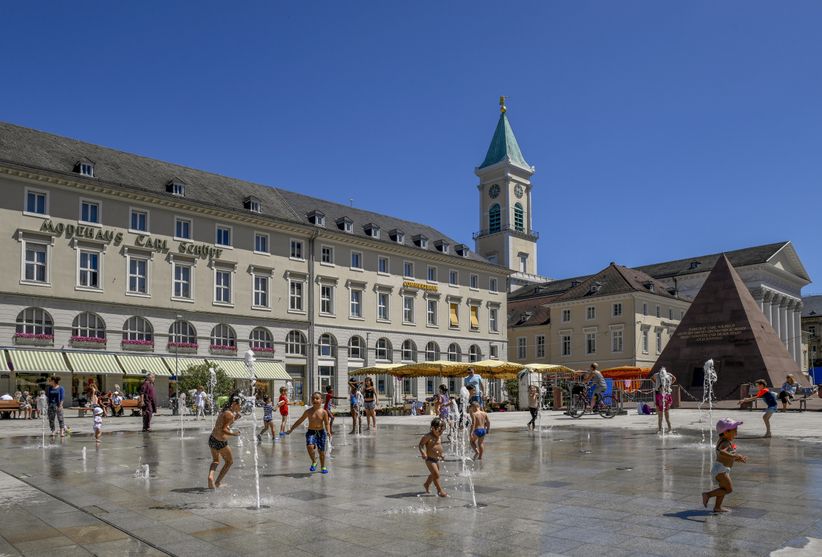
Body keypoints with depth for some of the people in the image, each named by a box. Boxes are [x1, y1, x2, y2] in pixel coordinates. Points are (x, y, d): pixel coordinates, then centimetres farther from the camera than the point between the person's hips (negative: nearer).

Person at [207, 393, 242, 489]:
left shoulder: (224, 410, 10)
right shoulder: (230, 414, -17)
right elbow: (223, 430, -22)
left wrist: (235, 419, 14)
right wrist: (234, 434, -15)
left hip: (212, 439, 8)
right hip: (220, 442, -8)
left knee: (215, 460, 27)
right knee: (229, 461, 15)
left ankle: (210, 476, 3)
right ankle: (218, 482, 17)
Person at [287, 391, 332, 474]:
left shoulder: (324, 412, -5)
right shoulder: (308, 411, -1)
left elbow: (327, 423, -4)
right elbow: (299, 421, 8)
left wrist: (328, 432, -22)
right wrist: (291, 429, 9)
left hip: (321, 432, 0)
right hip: (311, 432, 1)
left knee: (321, 450, 5)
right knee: (310, 446, -24)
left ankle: (323, 467, 28)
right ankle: (314, 462, 2)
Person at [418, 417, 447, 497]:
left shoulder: (440, 436, 5)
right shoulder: (428, 436, -19)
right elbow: (420, 445, -16)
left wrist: (441, 454, 19)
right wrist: (423, 453, -30)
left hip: (437, 459, 8)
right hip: (430, 459, -8)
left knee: (433, 474, 23)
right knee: (436, 474, -11)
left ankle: (427, 484, 46)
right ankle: (440, 491, -2)